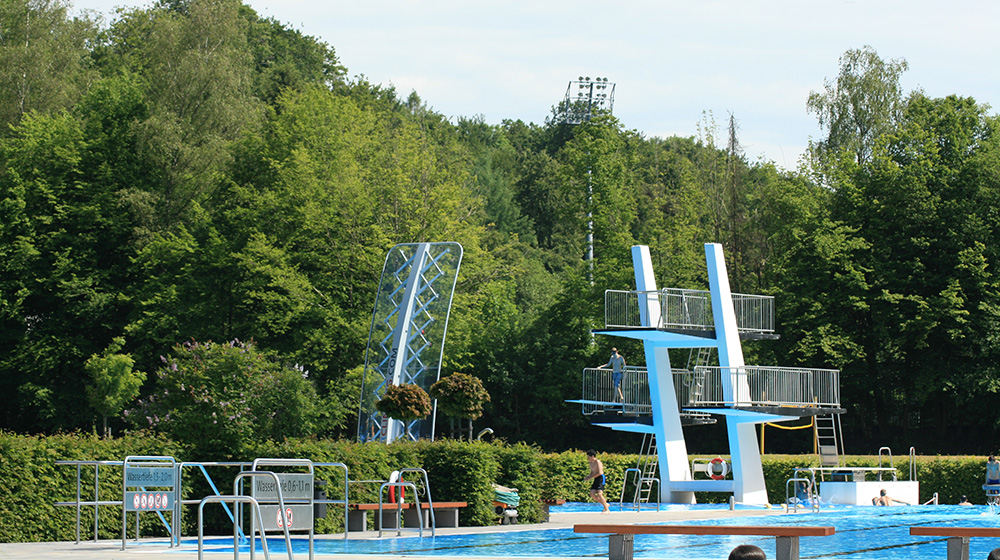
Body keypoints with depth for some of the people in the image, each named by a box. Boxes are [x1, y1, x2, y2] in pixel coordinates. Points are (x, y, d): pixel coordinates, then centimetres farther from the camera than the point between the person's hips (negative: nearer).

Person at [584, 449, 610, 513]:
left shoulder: (597, 462, -11)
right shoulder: (591, 463, 16)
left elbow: (600, 473, -19)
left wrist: (590, 477, -15)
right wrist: (587, 477, 5)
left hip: (601, 478, -9)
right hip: (596, 480, 9)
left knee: (599, 494, -20)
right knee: (592, 494, -2)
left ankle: (607, 510, -16)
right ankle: (605, 504, 11)